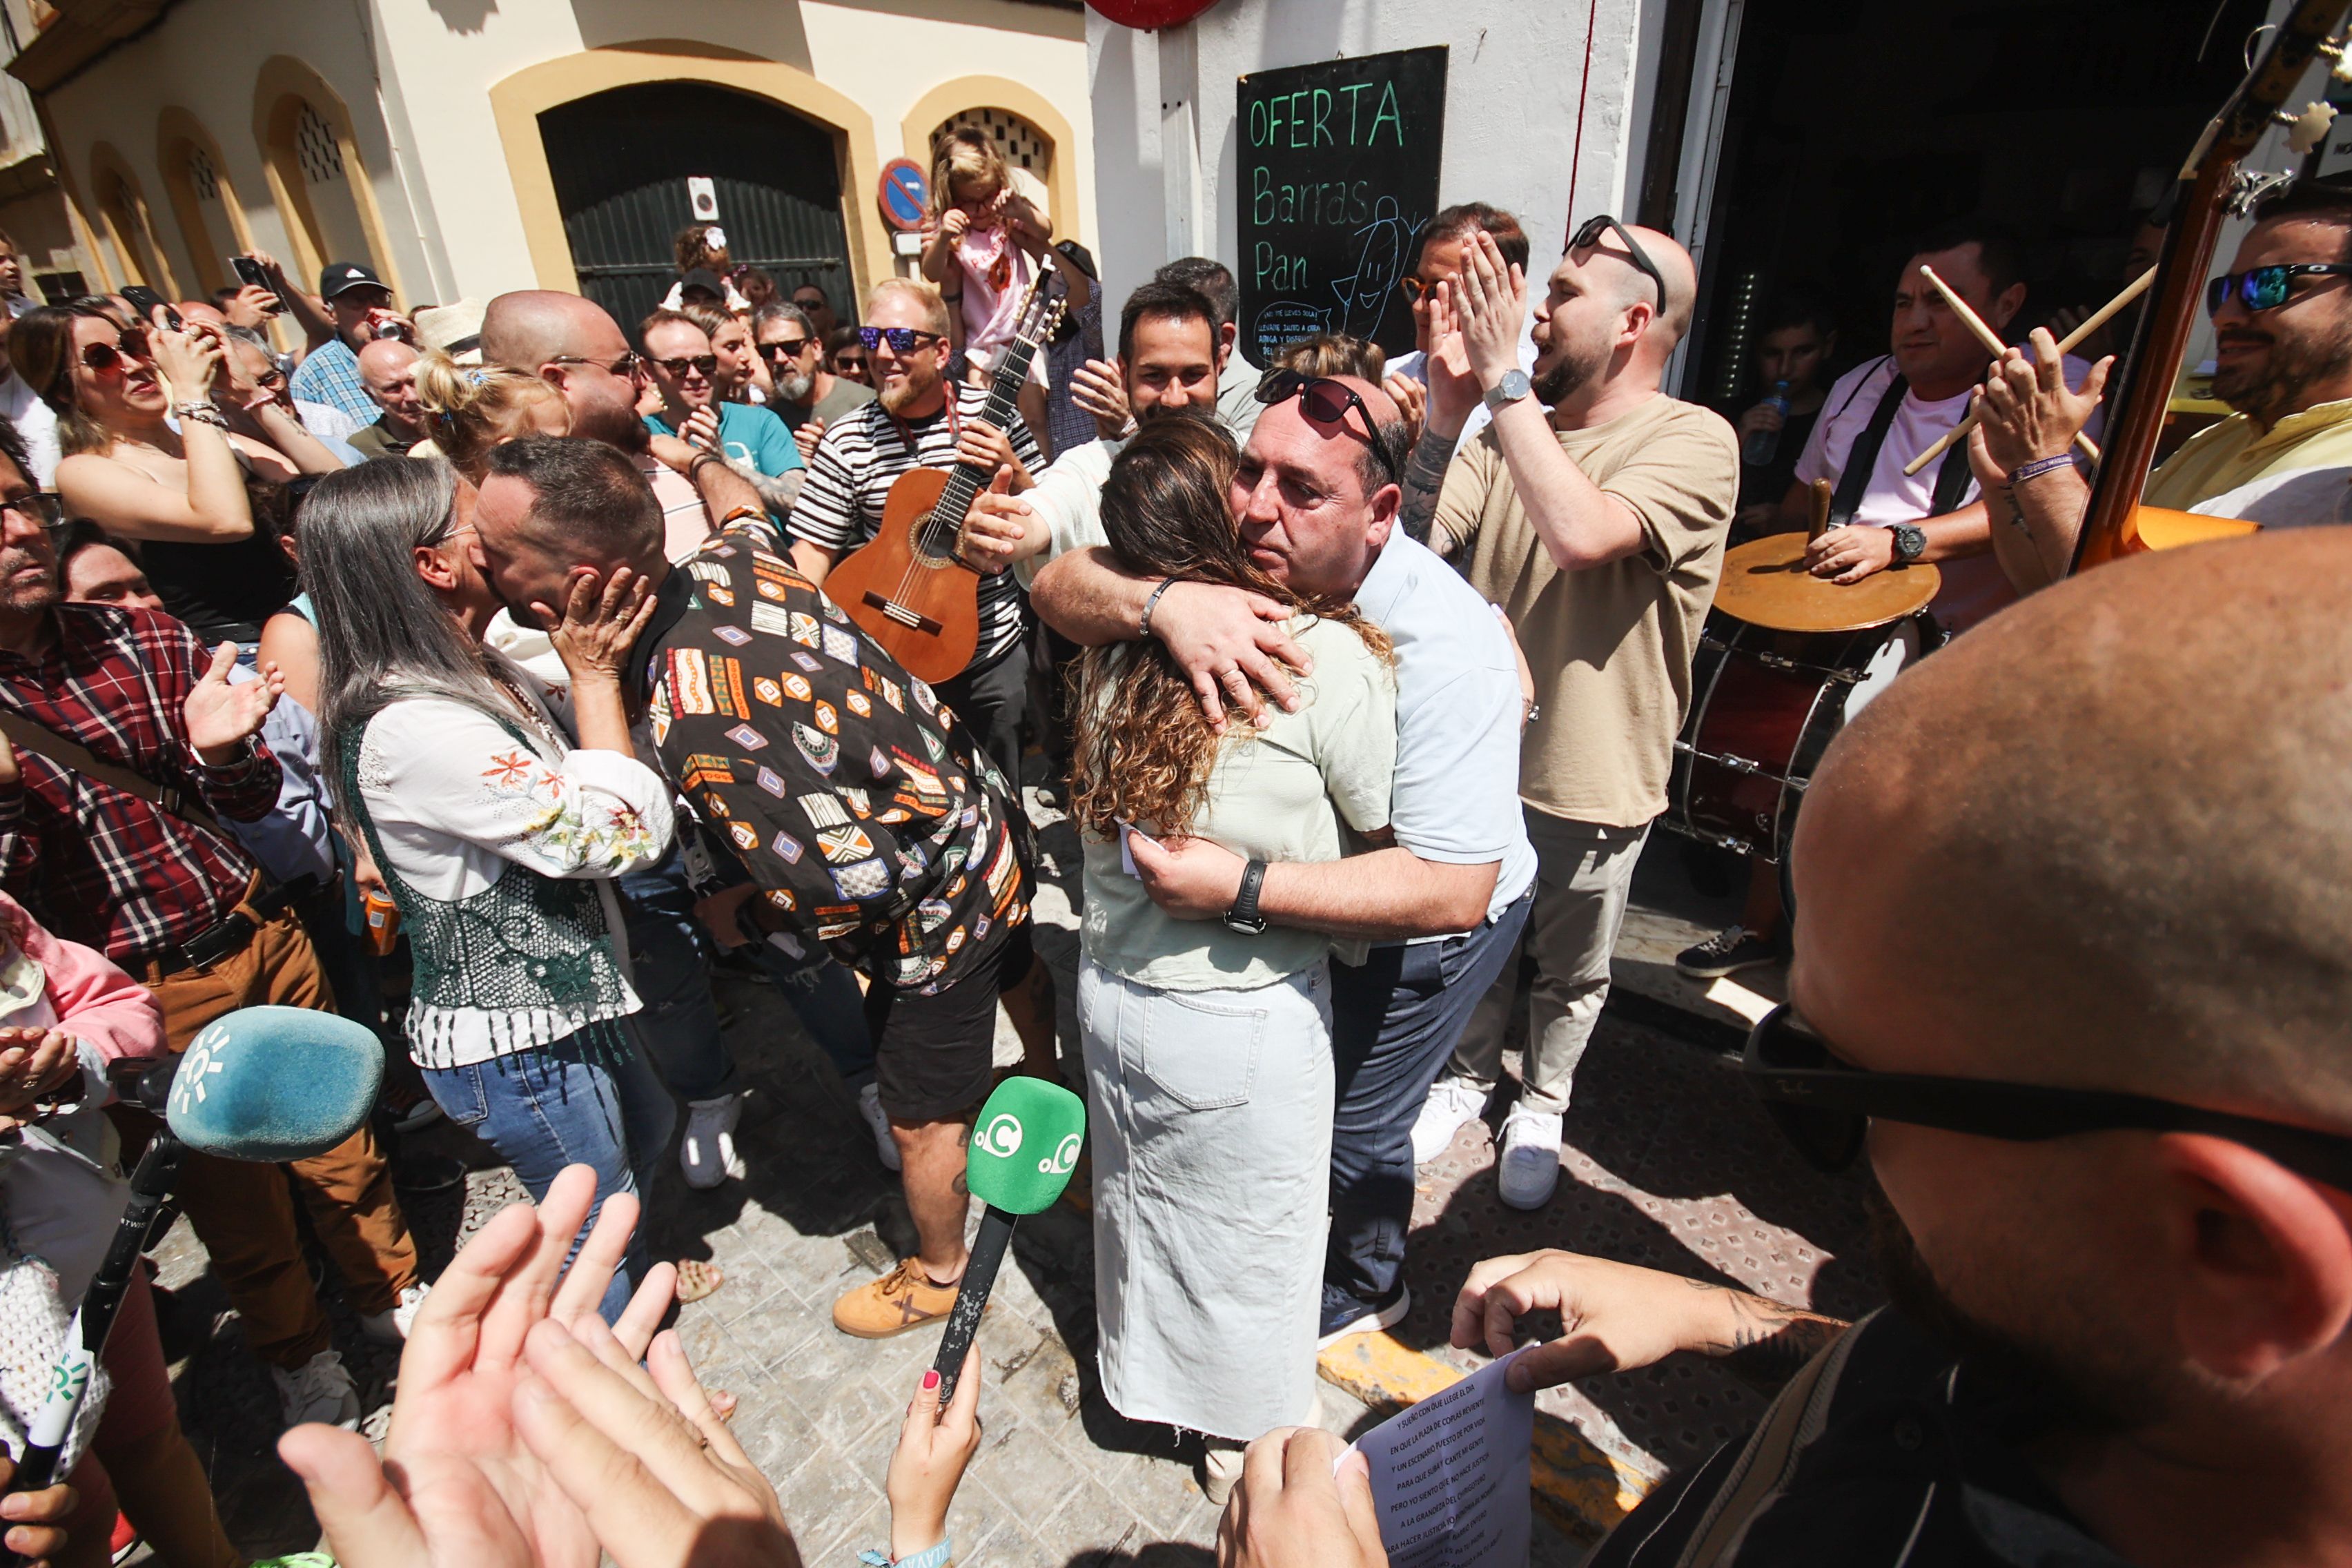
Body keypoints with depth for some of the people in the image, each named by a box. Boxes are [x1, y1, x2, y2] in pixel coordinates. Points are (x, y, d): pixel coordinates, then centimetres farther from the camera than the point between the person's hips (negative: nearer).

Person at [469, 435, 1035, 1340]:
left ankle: (937, 1275, 47)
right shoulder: (729, 560, -12)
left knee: (924, 1120, 17)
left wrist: (760, 917, -12)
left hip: (936, 905, -9)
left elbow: (853, 880, -31)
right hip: (983, 816, 9)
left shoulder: (695, 716, -37)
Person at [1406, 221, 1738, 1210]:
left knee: (1571, 973, 18)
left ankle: (1541, 1106, 45)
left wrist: (1503, 379, -28)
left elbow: (1583, 535, -33)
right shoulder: (1518, 427, 3)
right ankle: (1467, 1075, 48)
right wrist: (1446, 409, -20)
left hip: (1589, 778, -4)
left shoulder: (1695, 442, -13)